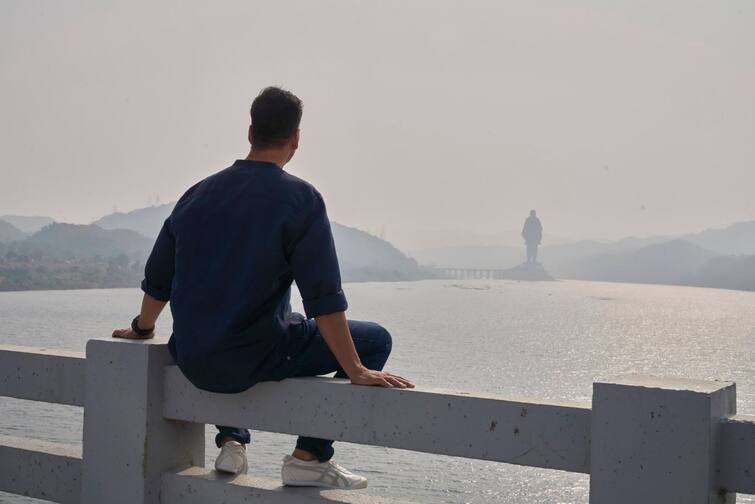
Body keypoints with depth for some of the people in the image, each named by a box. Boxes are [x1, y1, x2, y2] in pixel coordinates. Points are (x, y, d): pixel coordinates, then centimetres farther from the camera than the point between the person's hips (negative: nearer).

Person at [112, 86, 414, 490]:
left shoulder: (199, 192, 8)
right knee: (375, 339, 6)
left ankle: (231, 442, 29)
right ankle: (309, 457, 3)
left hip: (191, 362, 7)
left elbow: (157, 279, 15)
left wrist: (141, 329, 33)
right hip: (250, 361, -7)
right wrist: (357, 372, -12)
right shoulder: (299, 198, -11)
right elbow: (324, 300, -17)